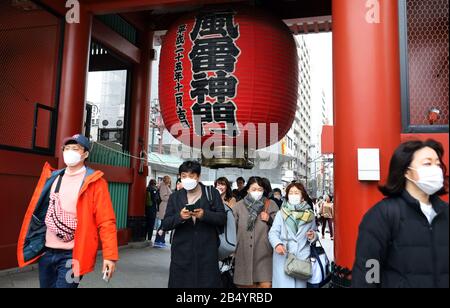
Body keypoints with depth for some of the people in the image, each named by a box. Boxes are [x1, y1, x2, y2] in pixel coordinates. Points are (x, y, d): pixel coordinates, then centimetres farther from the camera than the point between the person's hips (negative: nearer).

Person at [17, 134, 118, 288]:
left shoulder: (94, 182, -9)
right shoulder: (52, 178, 9)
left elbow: (106, 221, -13)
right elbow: (37, 212, 15)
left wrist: (110, 255, -20)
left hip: (73, 255, -6)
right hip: (47, 251, 6)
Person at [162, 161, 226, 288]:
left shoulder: (212, 193, 3)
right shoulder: (175, 197, 7)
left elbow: (222, 219, -1)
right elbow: (165, 225, 3)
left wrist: (205, 214, -19)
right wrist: (179, 217, -17)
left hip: (207, 253, -1)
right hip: (182, 253, 1)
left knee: (208, 283, 3)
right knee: (181, 283, 4)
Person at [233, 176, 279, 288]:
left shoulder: (271, 205, 5)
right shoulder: (238, 206, 6)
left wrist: (269, 220, -10)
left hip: (264, 253, -1)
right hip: (244, 254, 1)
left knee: (266, 284, -8)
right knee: (246, 284, 7)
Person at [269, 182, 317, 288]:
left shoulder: (309, 214, 9)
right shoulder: (281, 213, 3)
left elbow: (314, 234, 18)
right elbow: (273, 232, -4)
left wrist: (313, 236, -5)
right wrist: (277, 244, -23)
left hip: (302, 257, 2)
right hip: (283, 256, -2)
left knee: (300, 284, 6)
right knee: (283, 284, -4)